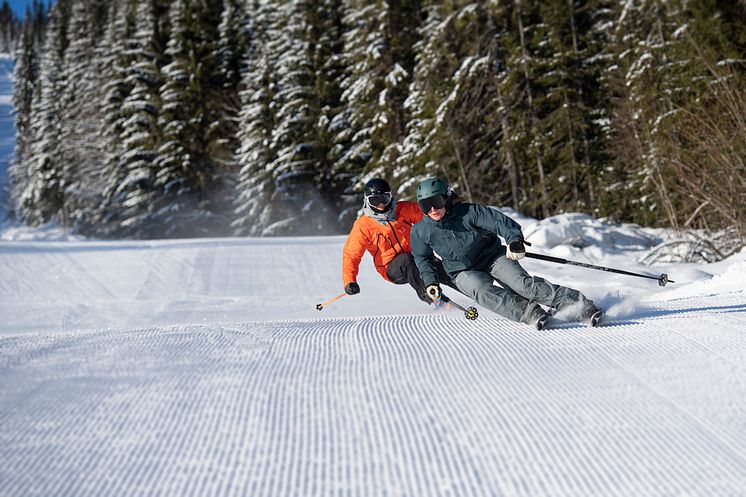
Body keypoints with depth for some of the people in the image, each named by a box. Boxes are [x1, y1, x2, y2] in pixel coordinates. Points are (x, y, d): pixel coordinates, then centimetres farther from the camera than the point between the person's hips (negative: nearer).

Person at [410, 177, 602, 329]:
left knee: (523, 283, -25)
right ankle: (527, 311, -45)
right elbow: (423, 258, 13)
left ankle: (580, 304, -27)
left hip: (493, 257, -2)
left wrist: (514, 240, -35)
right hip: (464, 273, 2)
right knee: (482, 290, -33)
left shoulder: (468, 212, -15)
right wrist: (430, 281, 1)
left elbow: (500, 221, -18)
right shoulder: (420, 232, -6)